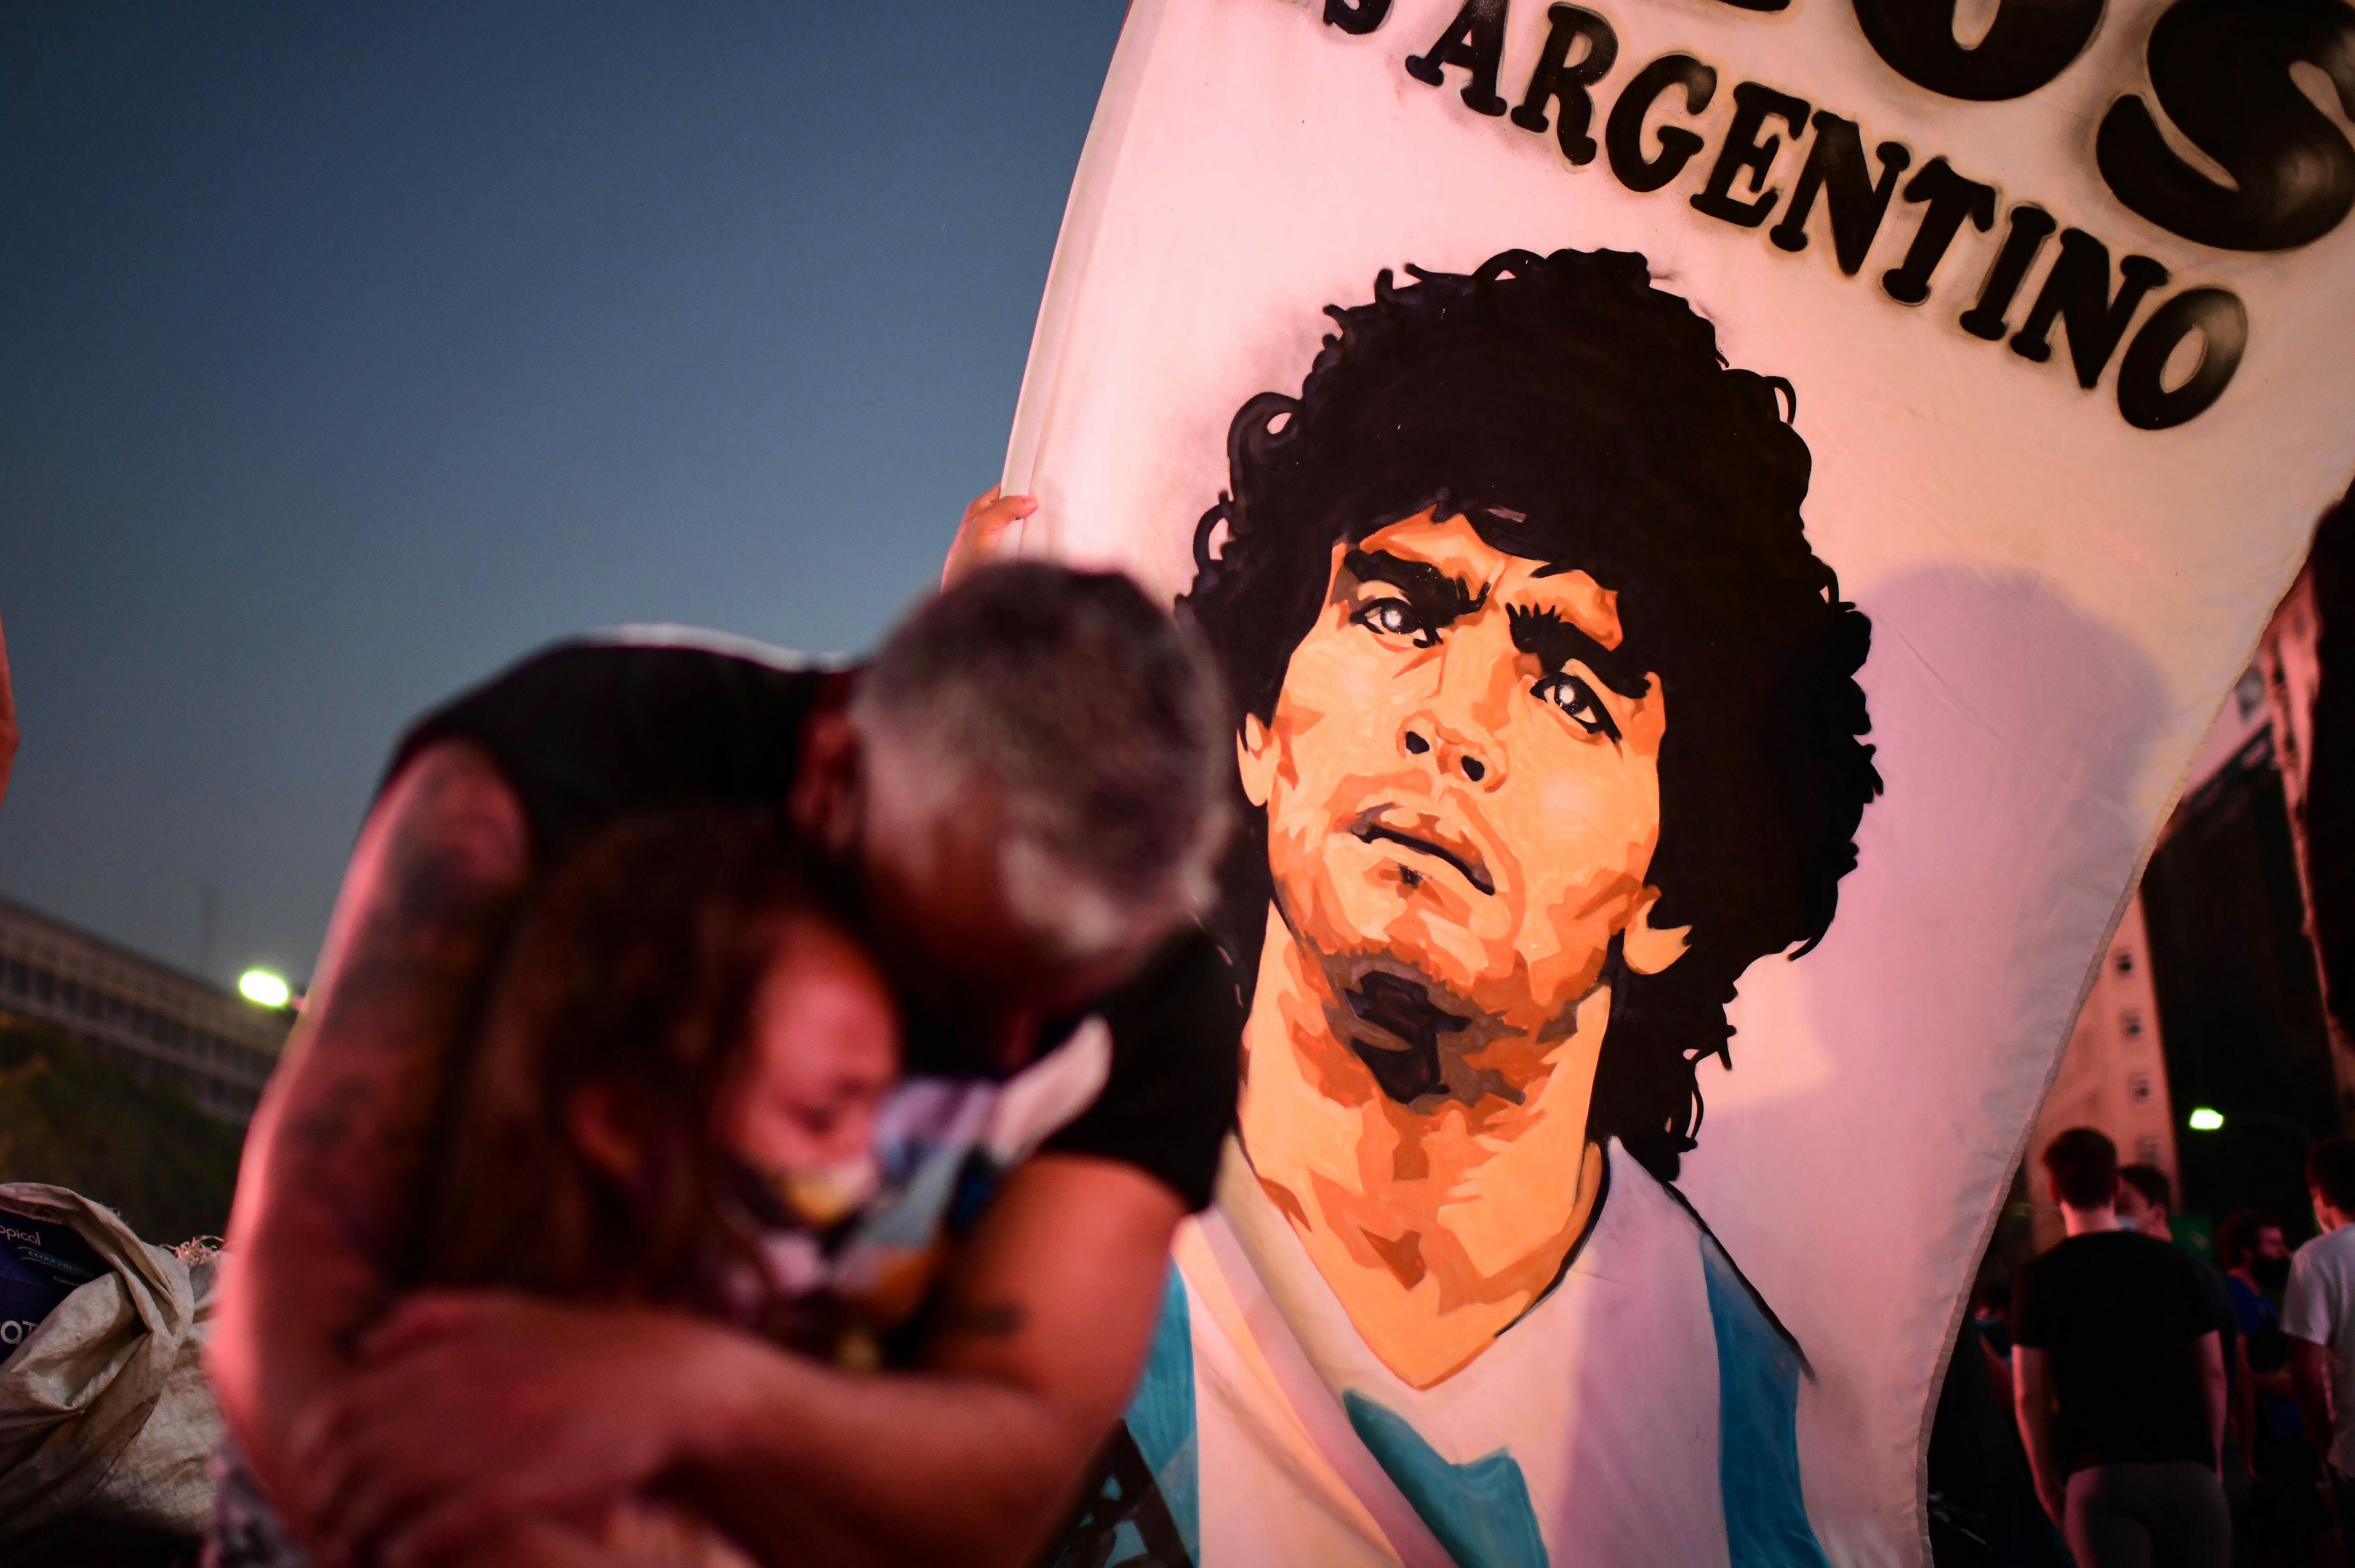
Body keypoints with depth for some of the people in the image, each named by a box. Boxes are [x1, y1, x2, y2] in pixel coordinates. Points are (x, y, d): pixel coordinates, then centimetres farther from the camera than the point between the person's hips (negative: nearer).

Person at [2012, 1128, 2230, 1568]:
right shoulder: (2172, 1262, 8)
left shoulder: (2041, 1277, 0)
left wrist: (2046, 1480, 8)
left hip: (2099, 1472, -2)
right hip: (2187, 1466, 3)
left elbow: (2029, 1394, -1)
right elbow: (2213, 1372, 10)